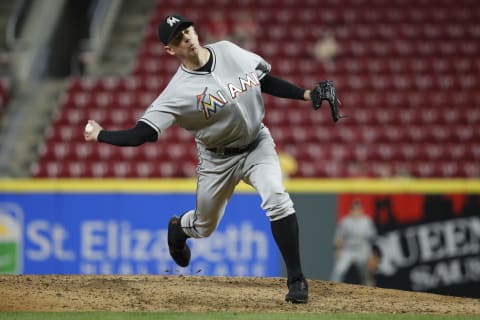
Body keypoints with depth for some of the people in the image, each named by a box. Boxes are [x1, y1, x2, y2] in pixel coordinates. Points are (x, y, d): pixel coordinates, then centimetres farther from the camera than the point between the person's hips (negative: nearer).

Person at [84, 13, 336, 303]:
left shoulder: (229, 51, -10)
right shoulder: (179, 91, -23)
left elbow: (265, 81, 5)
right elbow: (143, 133, -26)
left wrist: (306, 94, -3)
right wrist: (100, 135, -32)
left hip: (257, 144, 1)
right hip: (218, 160, -1)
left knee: (277, 199, -25)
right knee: (204, 227, 15)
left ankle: (296, 279, -15)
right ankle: (178, 227, 56)